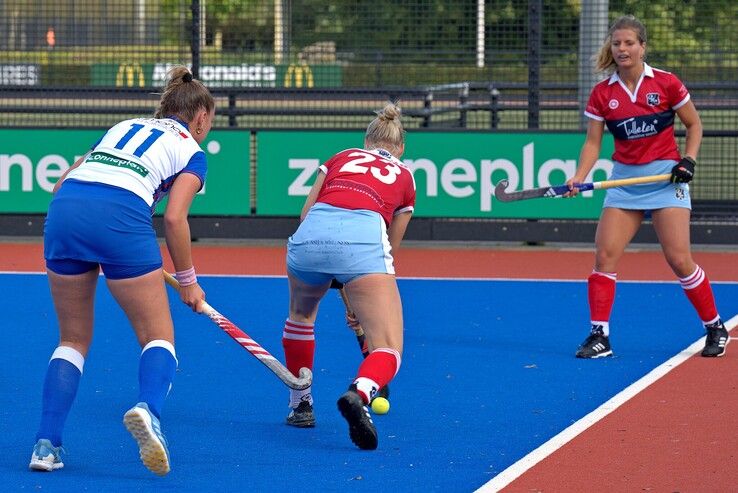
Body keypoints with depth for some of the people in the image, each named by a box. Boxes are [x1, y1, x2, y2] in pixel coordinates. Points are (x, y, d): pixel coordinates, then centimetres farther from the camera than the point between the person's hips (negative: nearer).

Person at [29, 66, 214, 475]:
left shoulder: (123, 127, 33)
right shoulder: (190, 151, 18)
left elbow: (62, 184, 26)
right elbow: (174, 218, 3)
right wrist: (188, 280, 14)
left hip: (63, 211, 5)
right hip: (121, 218, -4)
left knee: (74, 339, 18)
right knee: (158, 337, 6)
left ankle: (46, 443, 5)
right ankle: (148, 407, -25)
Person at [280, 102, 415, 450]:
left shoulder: (341, 158, 34)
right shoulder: (404, 176, 32)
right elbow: (391, 248, 36)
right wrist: (361, 300, 46)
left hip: (311, 232, 3)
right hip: (364, 234, -2)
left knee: (301, 314, 35)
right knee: (388, 351, -4)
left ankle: (300, 405, 38)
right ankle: (359, 393, -37)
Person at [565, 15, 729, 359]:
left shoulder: (666, 83, -4)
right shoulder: (602, 94, 2)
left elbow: (694, 125, 7)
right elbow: (593, 142, 3)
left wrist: (688, 159, -8)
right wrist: (579, 178, -12)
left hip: (665, 176, -3)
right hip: (624, 179, 3)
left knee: (679, 259, -8)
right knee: (604, 255, -9)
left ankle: (715, 328, 10)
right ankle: (599, 336, -2)